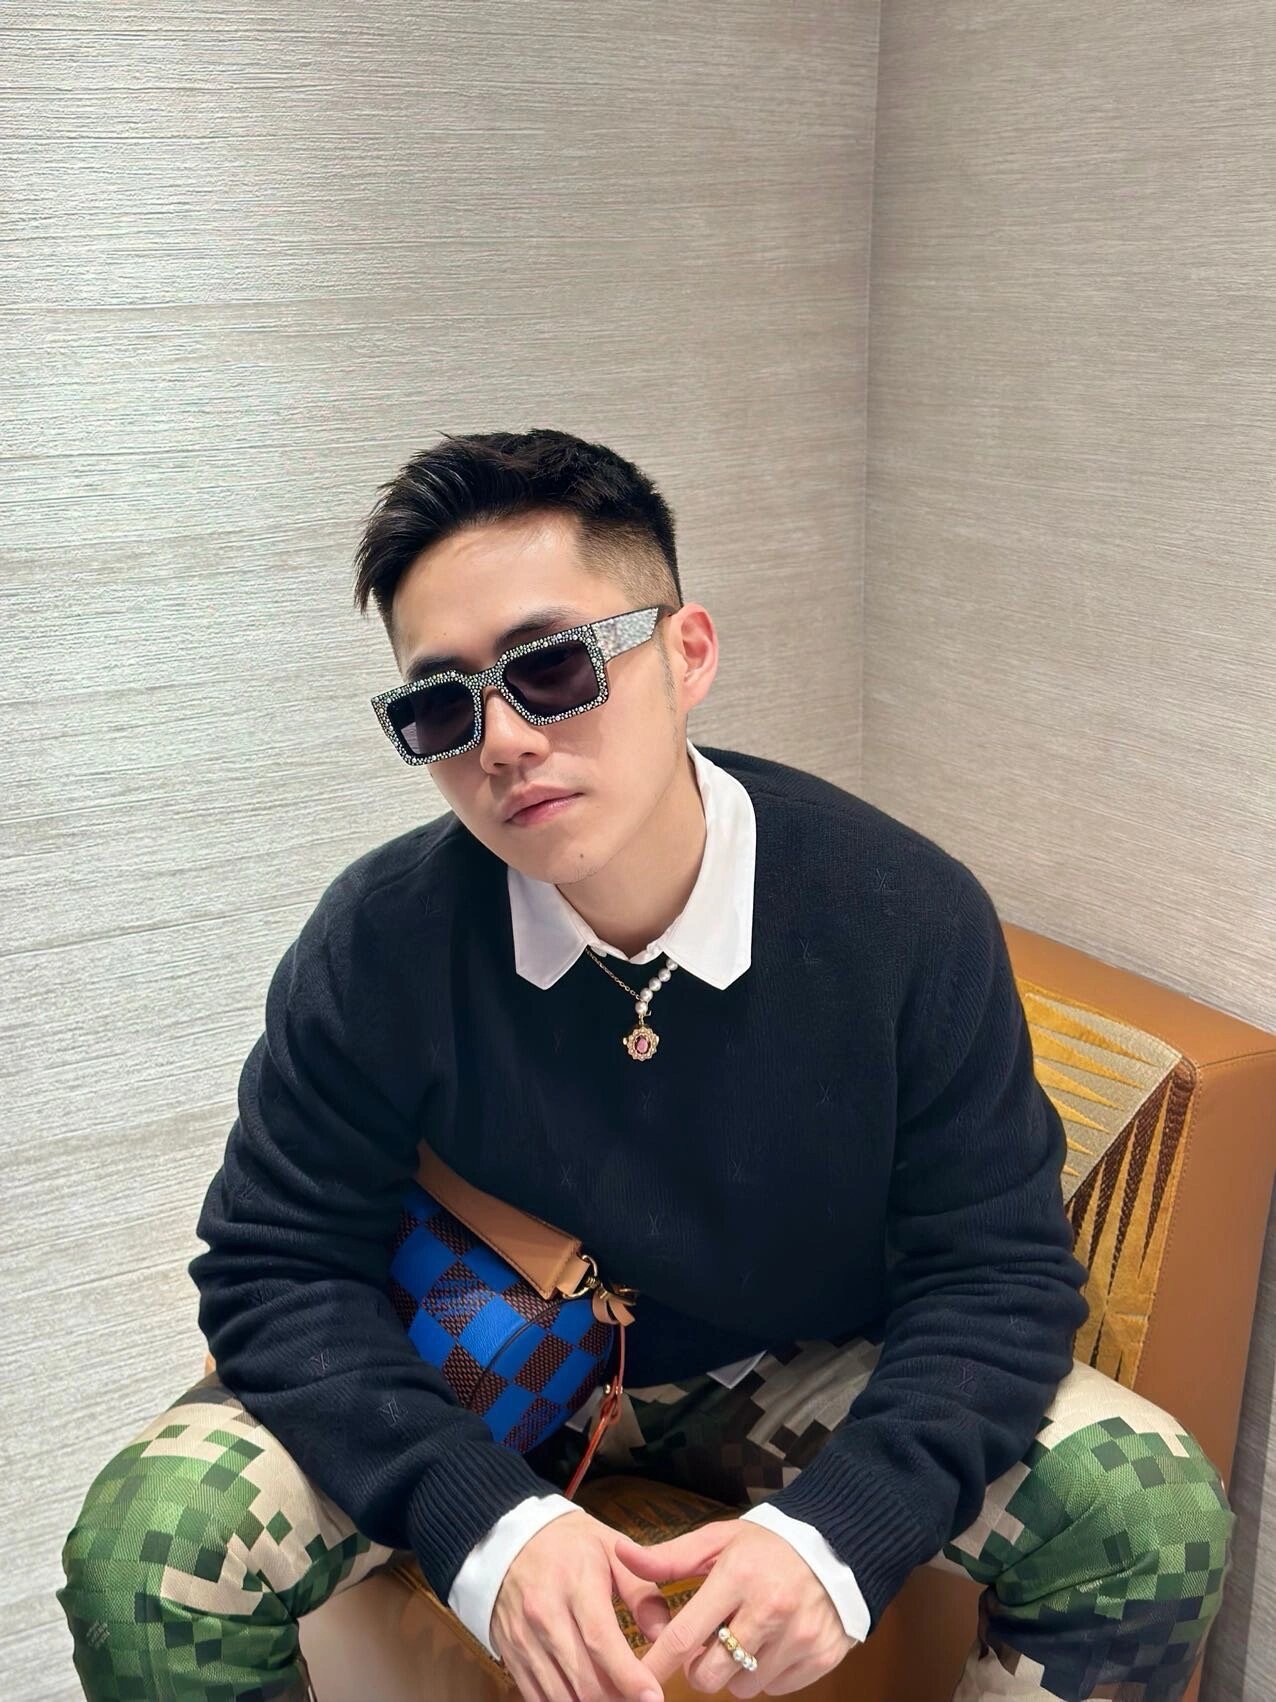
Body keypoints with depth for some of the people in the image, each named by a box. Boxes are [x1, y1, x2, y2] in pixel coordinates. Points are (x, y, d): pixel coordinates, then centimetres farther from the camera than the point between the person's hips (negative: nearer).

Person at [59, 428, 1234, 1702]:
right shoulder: (376, 943, -19)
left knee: (1154, 1516, -19)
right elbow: (281, 1263, -14)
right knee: (144, 1550, -23)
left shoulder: (911, 917, -20)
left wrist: (837, 1531, -32)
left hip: (809, 1375, 1)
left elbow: (995, 1267, -14)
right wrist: (487, 1522, -30)